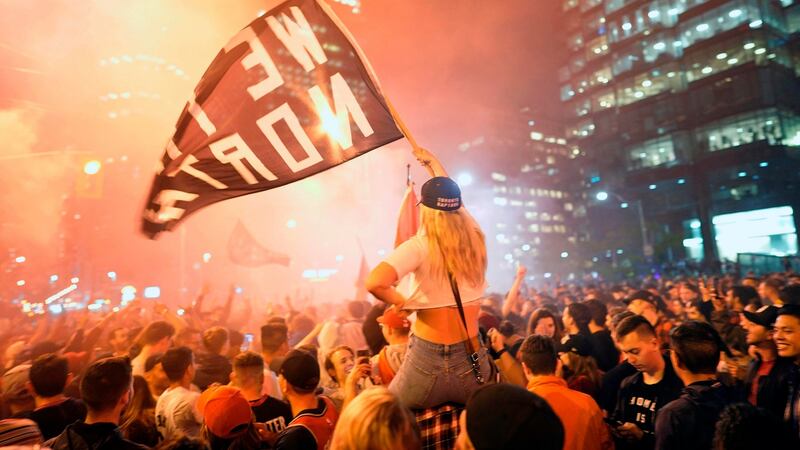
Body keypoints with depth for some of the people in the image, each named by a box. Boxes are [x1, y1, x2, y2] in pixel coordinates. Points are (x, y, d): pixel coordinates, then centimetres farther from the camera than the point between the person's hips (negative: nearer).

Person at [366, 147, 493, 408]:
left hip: (428, 359, -4)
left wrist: (402, 303, -11)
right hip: (473, 359, 5)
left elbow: (375, 283, -31)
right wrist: (432, 162, 32)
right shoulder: (475, 237, -1)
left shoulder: (420, 247, -16)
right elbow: (452, 199, 19)